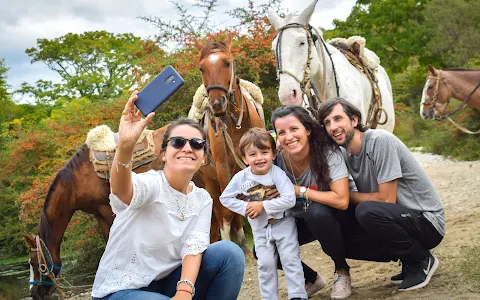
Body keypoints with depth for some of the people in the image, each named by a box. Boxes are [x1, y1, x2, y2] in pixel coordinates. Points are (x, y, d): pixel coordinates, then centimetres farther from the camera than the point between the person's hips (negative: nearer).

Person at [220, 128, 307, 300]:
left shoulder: (277, 174, -21)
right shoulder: (240, 178, -12)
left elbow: (289, 199, -27)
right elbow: (225, 198, -1)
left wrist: (262, 205, -27)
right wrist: (245, 207, -15)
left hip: (283, 223, -3)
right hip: (260, 228, 3)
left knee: (290, 259, -1)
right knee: (265, 264, 7)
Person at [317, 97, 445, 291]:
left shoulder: (380, 140, -20)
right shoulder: (346, 155, 3)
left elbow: (387, 199, -22)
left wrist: (348, 196, -11)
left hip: (427, 221, -8)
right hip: (401, 220, 8)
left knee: (367, 211, -31)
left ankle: (422, 260, -7)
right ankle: (409, 261, 11)